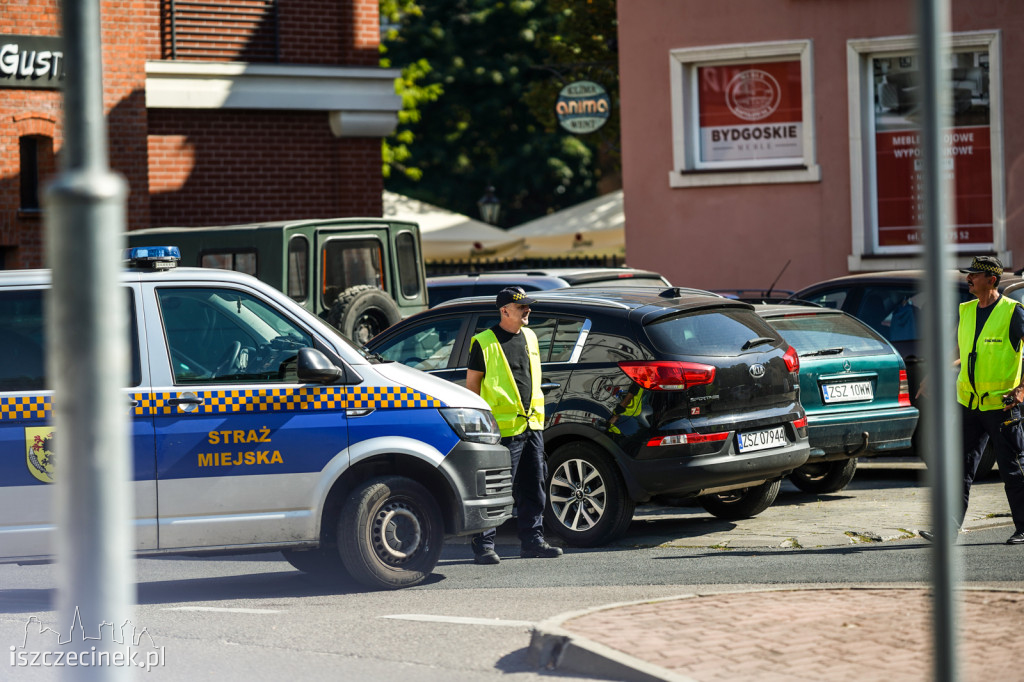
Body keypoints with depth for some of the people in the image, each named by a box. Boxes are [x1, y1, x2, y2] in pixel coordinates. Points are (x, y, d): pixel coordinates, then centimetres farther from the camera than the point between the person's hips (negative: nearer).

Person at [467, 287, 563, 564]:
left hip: (532, 424, 7)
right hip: (504, 426, -7)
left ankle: (533, 540, 19)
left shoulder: (529, 337, 15)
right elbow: (472, 382, -4)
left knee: (534, 486, 10)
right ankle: (483, 545, -4)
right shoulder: (485, 343, -7)